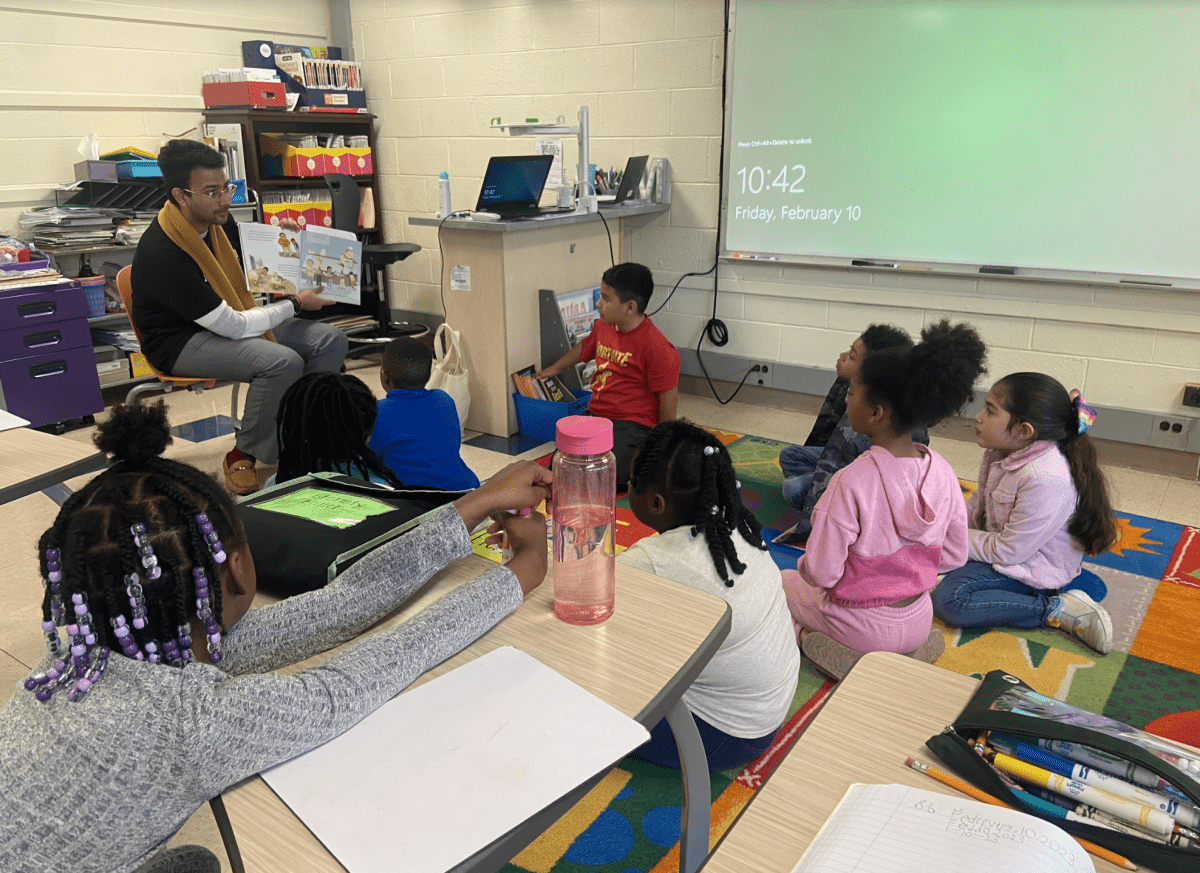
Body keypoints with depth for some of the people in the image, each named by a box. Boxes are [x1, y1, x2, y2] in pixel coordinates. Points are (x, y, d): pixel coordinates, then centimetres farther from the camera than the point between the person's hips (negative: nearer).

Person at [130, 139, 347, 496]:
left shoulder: (220, 221, -4)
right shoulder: (161, 253, -28)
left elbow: (249, 276, 16)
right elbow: (233, 326, -26)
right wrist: (295, 304, -16)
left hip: (233, 320, 9)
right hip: (183, 341, -8)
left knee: (331, 340, -4)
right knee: (283, 362, -33)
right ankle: (244, 454, -11)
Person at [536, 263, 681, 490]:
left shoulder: (656, 347, -17)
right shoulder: (602, 327, 7)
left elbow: (668, 398, -13)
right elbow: (583, 348, 30)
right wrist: (554, 369, 46)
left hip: (631, 425, -7)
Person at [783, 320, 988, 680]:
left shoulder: (851, 482, -30)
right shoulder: (942, 472, -12)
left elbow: (821, 573, -24)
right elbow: (956, 555, 0)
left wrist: (806, 567, -1)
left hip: (863, 627, -4)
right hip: (919, 621, 4)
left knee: (784, 580, 23)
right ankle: (907, 650, 15)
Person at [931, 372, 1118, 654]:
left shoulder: (1044, 479, -34)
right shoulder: (1003, 451, -7)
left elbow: (1008, 551, -26)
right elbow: (980, 501, 10)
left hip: (1035, 565, -10)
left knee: (948, 600, -23)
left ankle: (1059, 611, -14)